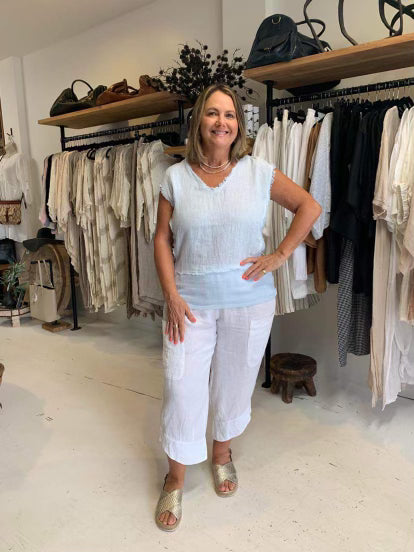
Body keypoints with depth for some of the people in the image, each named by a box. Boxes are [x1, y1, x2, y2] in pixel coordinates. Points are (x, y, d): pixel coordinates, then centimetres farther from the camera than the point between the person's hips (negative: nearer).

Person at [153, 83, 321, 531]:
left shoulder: (259, 172, -3)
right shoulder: (176, 177, -1)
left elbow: (309, 207, 4)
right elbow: (162, 239, 0)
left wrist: (281, 255, -5)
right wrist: (172, 296, -9)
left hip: (249, 302, 1)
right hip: (191, 302, 0)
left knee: (234, 382, 15)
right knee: (181, 386, 4)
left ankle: (222, 453, 43)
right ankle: (175, 479, 27)